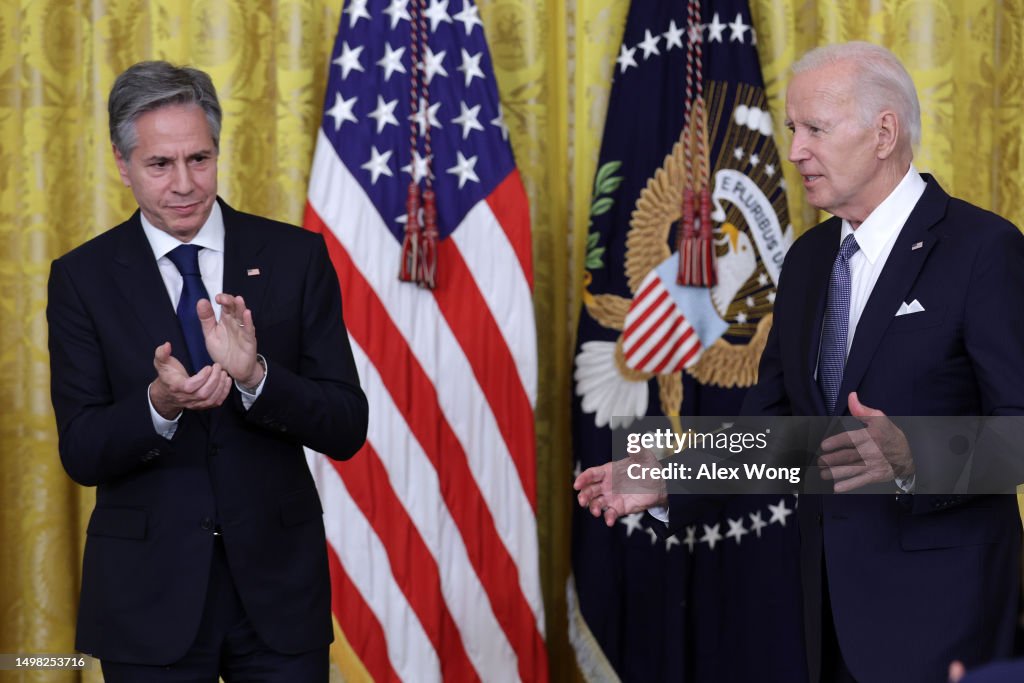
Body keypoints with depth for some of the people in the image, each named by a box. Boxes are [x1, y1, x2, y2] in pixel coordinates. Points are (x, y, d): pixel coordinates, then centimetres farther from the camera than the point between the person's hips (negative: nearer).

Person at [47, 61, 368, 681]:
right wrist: (159, 405, -24)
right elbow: (82, 455, -5)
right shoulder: (83, 278, -1)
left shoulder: (296, 257, -1)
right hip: (148, 597, 0)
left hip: (277, 582, 1)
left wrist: (255, 374, -22)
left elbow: (347, 431, -5)